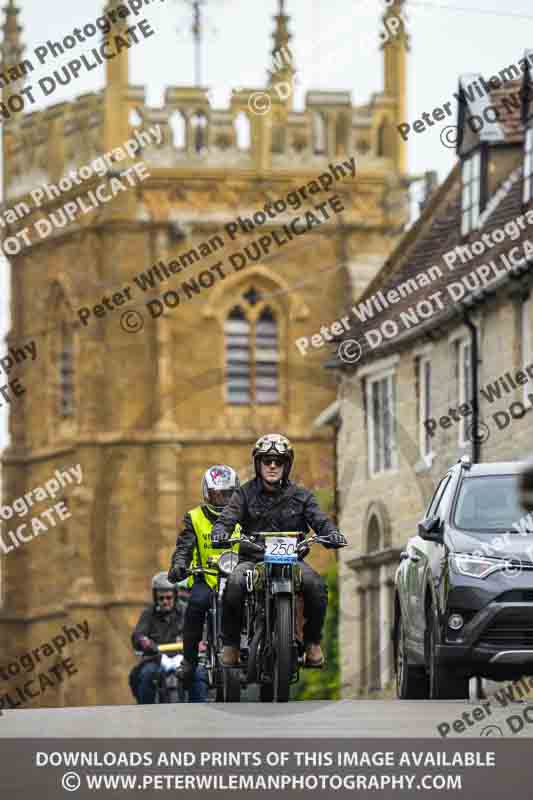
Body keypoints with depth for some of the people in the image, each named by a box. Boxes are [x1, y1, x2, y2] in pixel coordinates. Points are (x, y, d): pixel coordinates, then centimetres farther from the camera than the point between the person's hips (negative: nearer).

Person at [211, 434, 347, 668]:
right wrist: (220, 532, -28)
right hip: (253, 559, -1)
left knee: (315, 585, -30)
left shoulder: (300, 496, 12)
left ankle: (313, 642, -10)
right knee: (234, 583, -34)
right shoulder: (246, 493, 10)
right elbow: (227, 518, -4)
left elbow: (320, 520, -1)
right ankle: (231, 643, -18)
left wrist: (332, 534, -24)